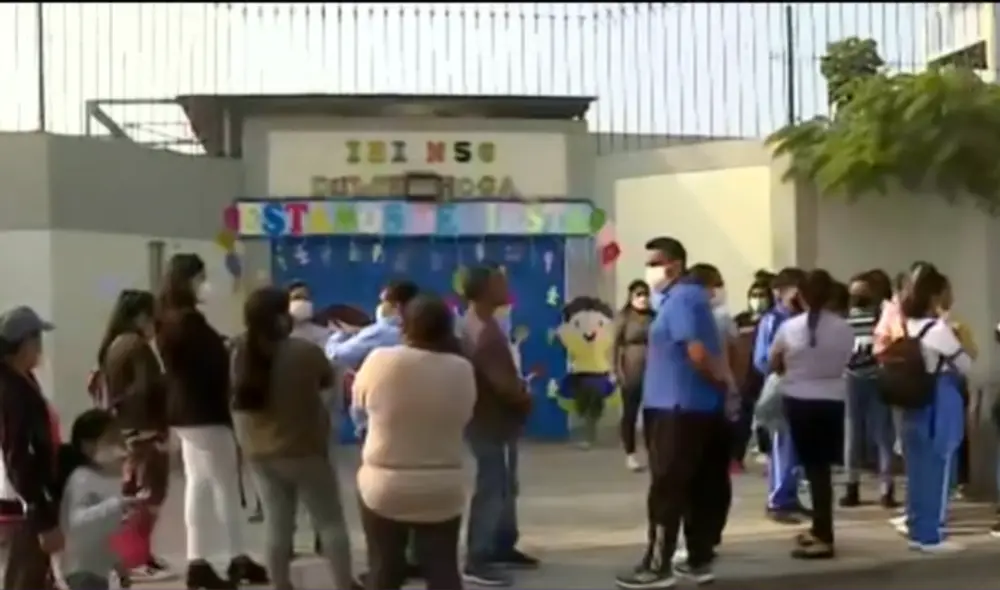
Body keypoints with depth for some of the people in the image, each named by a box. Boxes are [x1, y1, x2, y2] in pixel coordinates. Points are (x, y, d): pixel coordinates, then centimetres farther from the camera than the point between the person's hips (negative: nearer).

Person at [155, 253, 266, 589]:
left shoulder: (169, 319, 11)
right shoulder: (190, 321, -19)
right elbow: (214, 364, -17)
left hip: (184, 411, 9)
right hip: (204, 412, -9)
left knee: (198, 484, 10)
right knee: (226, 484, -1)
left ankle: (198, 562, 11)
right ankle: (237, 559, 6)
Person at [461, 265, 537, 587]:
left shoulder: (478, 322, 8)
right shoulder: (484, 331, -26)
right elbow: (502, 383, -27)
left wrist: (519, 390, 3)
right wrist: (525, 399, -9)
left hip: (497, 418, 10)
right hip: (491, 421, -10)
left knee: (505, 486, 19)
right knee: (491, 489, -4)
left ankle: (503, 548, 31)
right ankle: (476, 562, 3)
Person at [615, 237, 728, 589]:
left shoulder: (679, 299, -14)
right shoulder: (692, 296, 17)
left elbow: (697, 352, -23)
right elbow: (706, 352, 20)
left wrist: (719, 381, -9)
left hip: (677, 408, -10)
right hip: (701, 407, 10)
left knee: (666, 489, -4)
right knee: (700, 488, 12)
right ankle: (699, 561, 18)